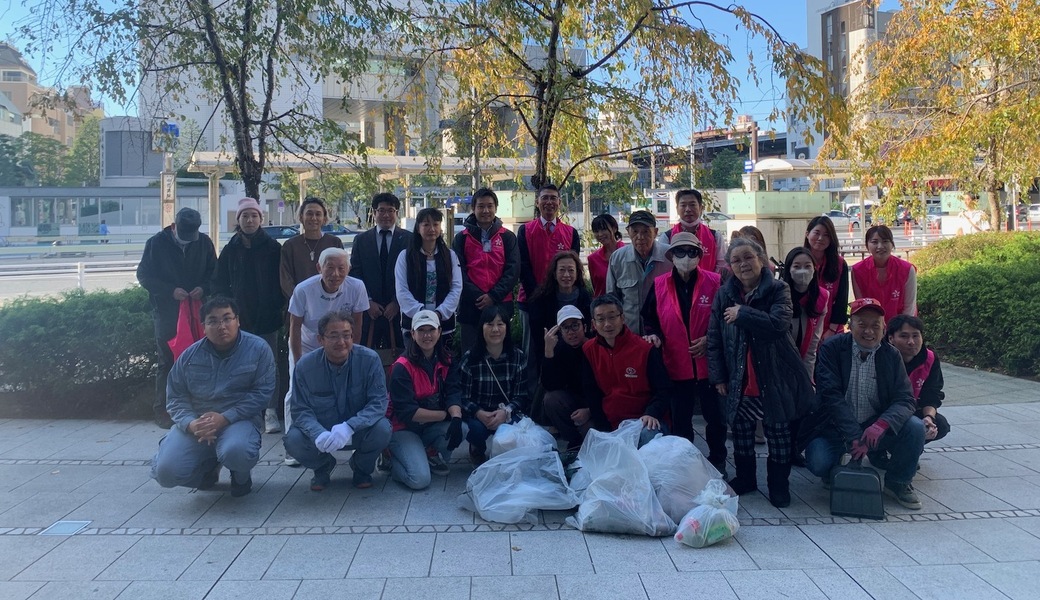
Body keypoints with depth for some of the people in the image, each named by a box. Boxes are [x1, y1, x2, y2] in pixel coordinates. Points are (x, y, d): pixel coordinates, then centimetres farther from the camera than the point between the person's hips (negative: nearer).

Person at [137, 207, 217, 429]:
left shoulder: (204, 242, 2)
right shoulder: (156, 243, -4)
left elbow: (214, 272, 10)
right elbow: (143, 275, -3)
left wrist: (204, 288, -10)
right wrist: (171, 291, -15)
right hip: (166, 311, -2)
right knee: (167, 361, 1)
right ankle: (162, 411, 9)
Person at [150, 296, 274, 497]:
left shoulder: (258, 349, -5)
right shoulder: (190, 356, 4)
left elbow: (262, 392, -10)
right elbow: (176, 398, 3)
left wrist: (225, 418, -20)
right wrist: (191, 424, -19)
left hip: (238, 420, -3)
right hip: (195, 423, 3)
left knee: (235, 452, -38)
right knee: (166, 472, -18)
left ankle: (242, 476, 4)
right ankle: (208, 467, 20)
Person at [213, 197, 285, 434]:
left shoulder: (272, 248, 1)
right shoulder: (231, 250, 6)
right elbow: (219, 282, 9)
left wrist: (279, 308, -5)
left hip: (267, 317, -2)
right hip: (240, 318, 2)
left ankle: (270, 412, 5)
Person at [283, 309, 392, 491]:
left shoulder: (370, 359, -18)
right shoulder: (305, 365, -14)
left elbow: (379, 402, -21)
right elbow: (301, 410, -14)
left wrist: (349, 427, -38)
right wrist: (319, 434, -37)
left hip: (358, 431, -1)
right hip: (321, 430, 1)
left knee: (382, 429, -31)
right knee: (293, 439, -27)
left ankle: (362, 467, 5)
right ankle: (323, 467, 10)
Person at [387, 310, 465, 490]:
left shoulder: (445, 361, 2)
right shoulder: (402, 367, -17)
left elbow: (453, 393, -8)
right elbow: (406, 411, -21)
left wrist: (456, 417, -29)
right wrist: (445, 414, -17)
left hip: (432, 427, 6)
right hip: (404, 429, -6)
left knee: (462, 428, -25)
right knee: (420, 479, -25)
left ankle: (437, 458, 5)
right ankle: (391, 460, 7)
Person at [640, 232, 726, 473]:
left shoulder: (714, 282, -6)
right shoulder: (659, 285, 0)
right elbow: (649, 318, 8)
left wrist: (710, 339, -14)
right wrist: (654, 335, -10)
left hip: (709, 362, -1)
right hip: (676, 364, 1)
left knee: (715, 416, 12)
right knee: (680, 420, 14)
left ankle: (718, 462, 30)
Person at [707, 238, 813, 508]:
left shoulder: (778, 290, -6)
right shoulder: (724, 294, 3)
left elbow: (779, 324, -24)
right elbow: (714, 338, 3)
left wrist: (742, 314, -20)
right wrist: (718, 375, -1)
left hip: (774, 378, -3)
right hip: (739, 380, 3)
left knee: (778, 432, 6)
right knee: (741, 432, 13)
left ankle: (779, 484, 22)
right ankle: (745, 478, 32)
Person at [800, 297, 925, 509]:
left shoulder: (891, 356, 0)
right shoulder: (831, 349, -9)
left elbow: (905, 399, -9)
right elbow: (831, 396, -19)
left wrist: (881, 424, -31)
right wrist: (854, 436, -29)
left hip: (876, 428, 3)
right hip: (835, 427, -3)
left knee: (915, 428, -21)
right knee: (818, 463, -29)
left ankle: (898, 483, 6)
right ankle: (837, 469, 11)